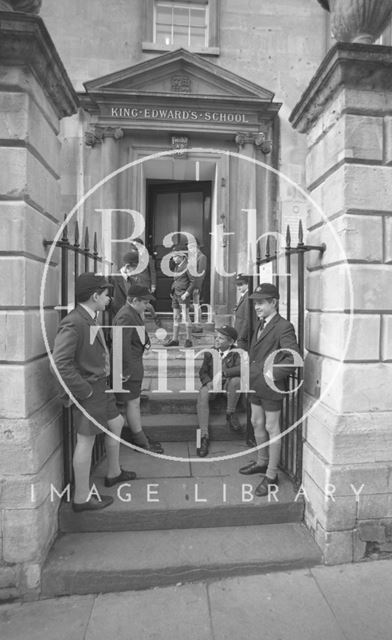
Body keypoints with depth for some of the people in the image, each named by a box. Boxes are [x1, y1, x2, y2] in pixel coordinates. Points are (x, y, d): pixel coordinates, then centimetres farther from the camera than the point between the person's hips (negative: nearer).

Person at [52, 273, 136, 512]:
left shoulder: (92, 319, 8)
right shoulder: (73, 324, -23)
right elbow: (61, 363, -29)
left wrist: (107, 379, 11)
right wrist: (84, 391, -23)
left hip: (102, 386, 10)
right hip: (89, 389, -10)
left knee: (116, 424, 23)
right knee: (86, 440, 3)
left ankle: (114, 473, 44)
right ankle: (82, 498, 21)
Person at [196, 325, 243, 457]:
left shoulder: (237, 353, -6)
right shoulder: (209, 353, 4)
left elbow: (242, 368, -25)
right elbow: (203, 372, 7)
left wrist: (223, 372, -32)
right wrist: (209, 383, -15)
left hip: (228, 384, -2)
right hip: (211, 384, 2)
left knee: (236, 380, -36)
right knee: (202, 395, -31)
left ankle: (230, 414, -13)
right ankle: (204, 436, -27)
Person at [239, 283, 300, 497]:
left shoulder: (283, 327, -17)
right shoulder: (260, 323, 10)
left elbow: (294, 357, -25)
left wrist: (275, 373, -24)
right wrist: (252, 372, 12)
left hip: (271, 386, -9)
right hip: (256, 383, 9)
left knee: (272, 429, 5)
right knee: (257, 423, 20)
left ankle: (271, 475, 21)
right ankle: (262, 462, 41)